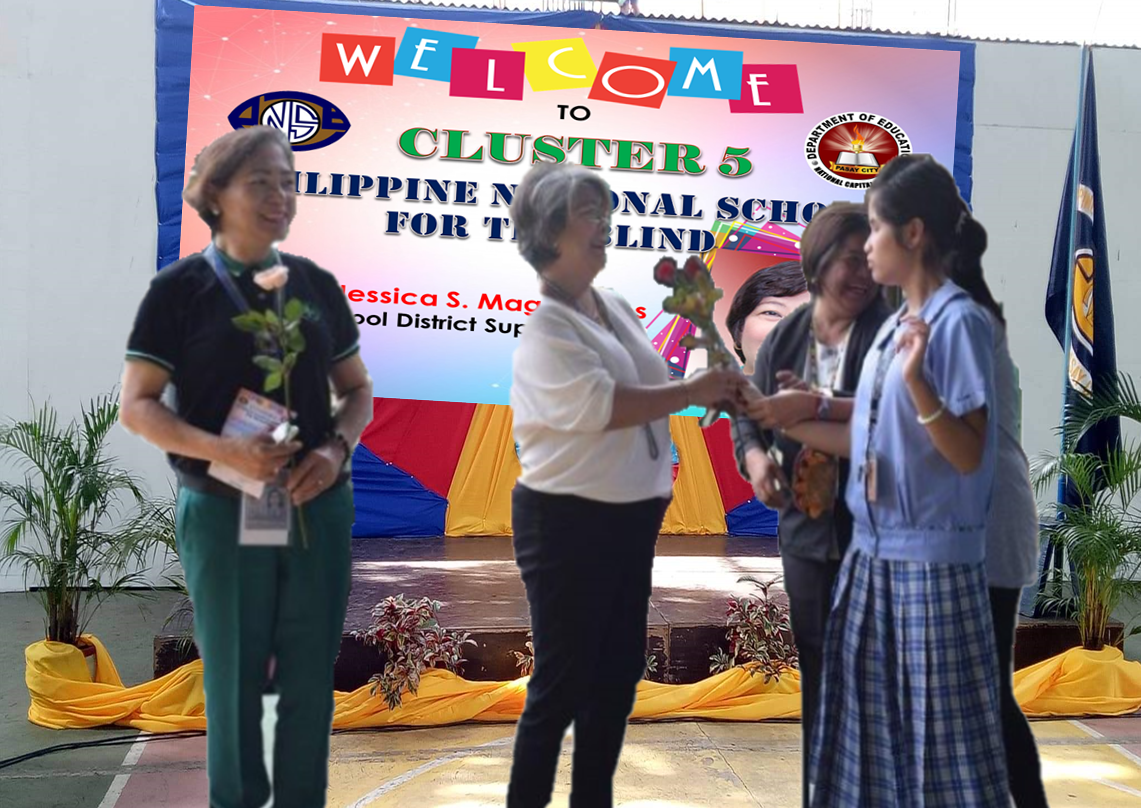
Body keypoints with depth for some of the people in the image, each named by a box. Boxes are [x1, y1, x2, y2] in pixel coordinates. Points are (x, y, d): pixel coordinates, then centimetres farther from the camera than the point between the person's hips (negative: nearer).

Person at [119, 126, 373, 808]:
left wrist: (336, 447, -9)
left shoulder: (317, 285, 6)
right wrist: (224, 451, -22)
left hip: (320, 508, 3)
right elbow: (137, 406, -7)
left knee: (311, 680, 10)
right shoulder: (181, 288, -5)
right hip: (223, 512, -3)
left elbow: (358, 389, 12)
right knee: (235, 680, 9)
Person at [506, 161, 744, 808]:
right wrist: (693, 392, -24)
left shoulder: (617, 308, 11)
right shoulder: (542, 325, -15)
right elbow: (598, 405, -27)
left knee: (618, 672, 17)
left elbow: (649, 390, 13)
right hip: (568, 520, -9)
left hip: (629, 515, 9)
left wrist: (715, 391, -4)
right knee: (562, 681, -1)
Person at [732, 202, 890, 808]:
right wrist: (755, 459, -12)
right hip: (806, 531, 5)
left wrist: (818, 406, -30)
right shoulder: (783, 338, 7)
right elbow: (750, 418, 8)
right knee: (818, 675, 16)